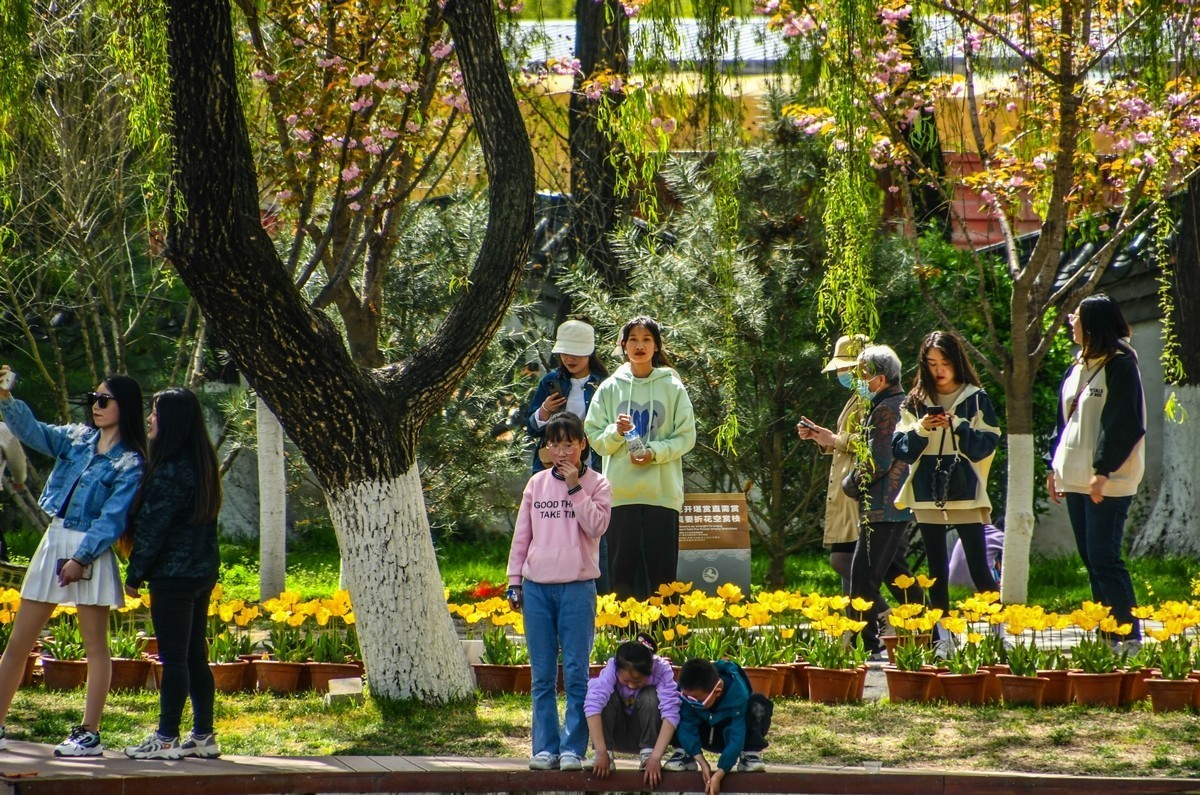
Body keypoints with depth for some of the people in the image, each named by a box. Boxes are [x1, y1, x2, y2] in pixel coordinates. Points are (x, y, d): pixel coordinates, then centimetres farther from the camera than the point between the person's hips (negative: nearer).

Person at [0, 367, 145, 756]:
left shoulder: (130, 463, -6)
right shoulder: (78, 439, 12)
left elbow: (113, 517, -12)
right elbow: (31, 431, 6)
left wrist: (81, 558, -18)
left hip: (91, 552, -7)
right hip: (53, 542, 7)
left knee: (95, 645, -1)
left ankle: (90, 734, 1)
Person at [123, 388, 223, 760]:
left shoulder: (170, 470, -17)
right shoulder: (202, 463, 11)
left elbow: (153, 526, -15)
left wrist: (134, 575, -7)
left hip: (173, 575, -9)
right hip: (203, 571, 9)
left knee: (173, 657, -5)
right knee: (196, 656, 12)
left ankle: (166, 739, -2)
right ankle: (203, 736, 16)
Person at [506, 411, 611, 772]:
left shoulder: (596, 484, 4)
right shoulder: (537, 484, 11)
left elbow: (596, 526, -11)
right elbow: (521, 535, 14)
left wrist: (574, 487, -12)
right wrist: (514, 582, 9)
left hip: (577, 588, -3)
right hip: (537, 587, 3)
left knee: (575, 673, -4)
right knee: (542, 675, 3)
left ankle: (573, 749, -2)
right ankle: (545, 748, 6)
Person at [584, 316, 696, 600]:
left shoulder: (672, 387, 4)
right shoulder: (610, 388, 7)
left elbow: (686, 436, 2)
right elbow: (594, 436, 7)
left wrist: (655, 453, -12)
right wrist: (615, 432, -13)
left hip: (663, 491, -1)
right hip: (621, 491, 1)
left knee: (661, 569, 0)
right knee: (622, 568, 1)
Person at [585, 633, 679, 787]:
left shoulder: (662, 669, -26)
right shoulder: (611, 669, -28)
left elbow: (670, 713, -35)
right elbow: (592, 705, -41)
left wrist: (655, 757, -44)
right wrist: (602, 752, -48)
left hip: (643, 733, 0)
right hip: (615, 734, 0)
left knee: (650, 696, -29)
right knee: (606, 696, -28)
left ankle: (647, 753, -18)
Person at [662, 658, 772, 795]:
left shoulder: (737, 693, -36)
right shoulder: (688, 690, -27)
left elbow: (737, 737, -38)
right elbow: (687, 726, -27)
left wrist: (719, 775, -46)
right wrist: (702, 762, -38)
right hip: (706, 736, 2)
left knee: (759, 704, -31)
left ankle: (749, 754, -18)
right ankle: (684, 753, -10)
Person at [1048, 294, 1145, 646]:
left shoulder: (1120, 365, -10)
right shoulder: (1078, 367, 16)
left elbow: (1125, 423, -16)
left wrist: (1103, 470, -21)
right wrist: (1055, 466, 15)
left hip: (1107, 482, -9)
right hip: (1076, 480, 9)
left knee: (1103, 558, -12)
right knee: (1091, 561, 9)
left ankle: (1129, 636, -9)